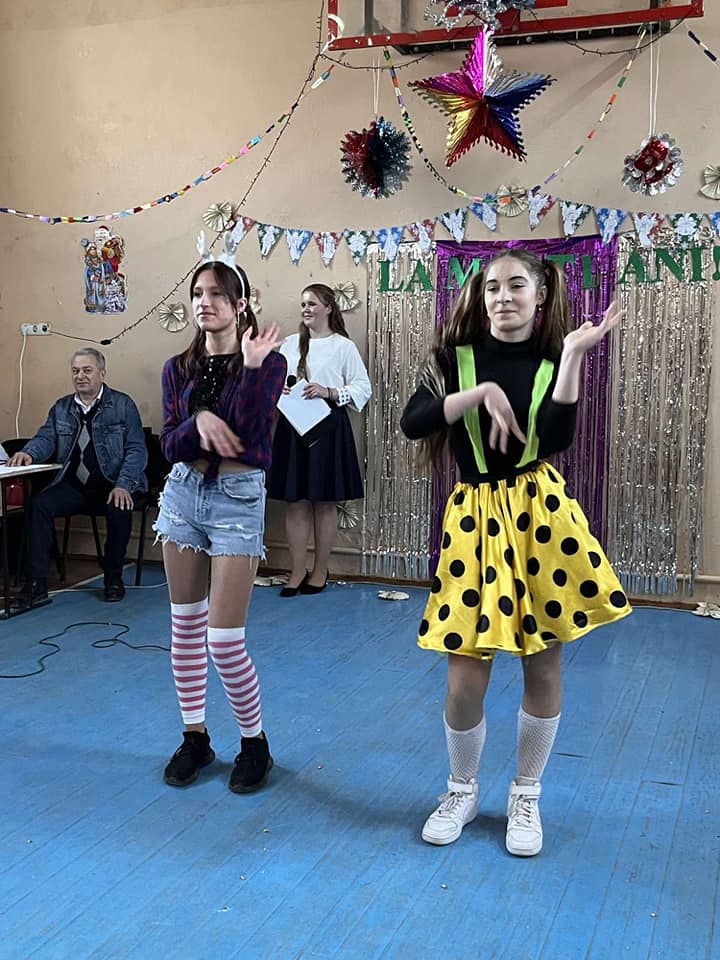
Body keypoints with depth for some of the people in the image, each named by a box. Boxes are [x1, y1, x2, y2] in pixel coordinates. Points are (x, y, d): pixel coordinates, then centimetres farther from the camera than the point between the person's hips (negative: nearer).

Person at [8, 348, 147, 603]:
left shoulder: (122, 404, 2)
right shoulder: (61, 407, 15)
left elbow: (136, 448, -5)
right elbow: (45, 439, 7)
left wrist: (123, 486, -19)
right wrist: (28, 453, -19)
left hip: (110, 486, -3)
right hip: (73, 487, 3)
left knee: (119, 509, -34)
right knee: (40, 503, -23)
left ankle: (113, 577, -11)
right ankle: (38, 581, -19)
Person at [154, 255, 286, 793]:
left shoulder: (267, 361, -5)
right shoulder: (178, 369, 7)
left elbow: (249, 434, -19)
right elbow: (170, 445, -1)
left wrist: (251, 366, -24)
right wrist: (200, 421, -20)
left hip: (238, 498, -5)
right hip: (183, 493, 5)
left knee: (224, 640, -6)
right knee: (185, 627, 11)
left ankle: (254, 741, 17)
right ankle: (195, 737, 27)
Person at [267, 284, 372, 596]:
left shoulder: (343, 346, -1)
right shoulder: (290, 344, 11)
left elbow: (363, 388, -4)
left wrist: (329, 392, -16)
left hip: (328, 428, -3)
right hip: (292, 428, 3)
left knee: (325, 502, 5)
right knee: (295, 502, 4)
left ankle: (320, 570, 17)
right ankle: (297, 571, 13)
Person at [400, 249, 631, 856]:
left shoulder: (552, 364, 4)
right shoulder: (456, 357, 4)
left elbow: (556, 440, -13)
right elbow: (412, 423, -9)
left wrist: (573, 352, -15)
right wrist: (481, 392, -17)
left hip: (540, 512, 1)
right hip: (475, 515, 0)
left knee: (543, 668, 7)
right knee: (466, 676, -1)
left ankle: (526, 796, 28)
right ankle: (462, 791, 26)